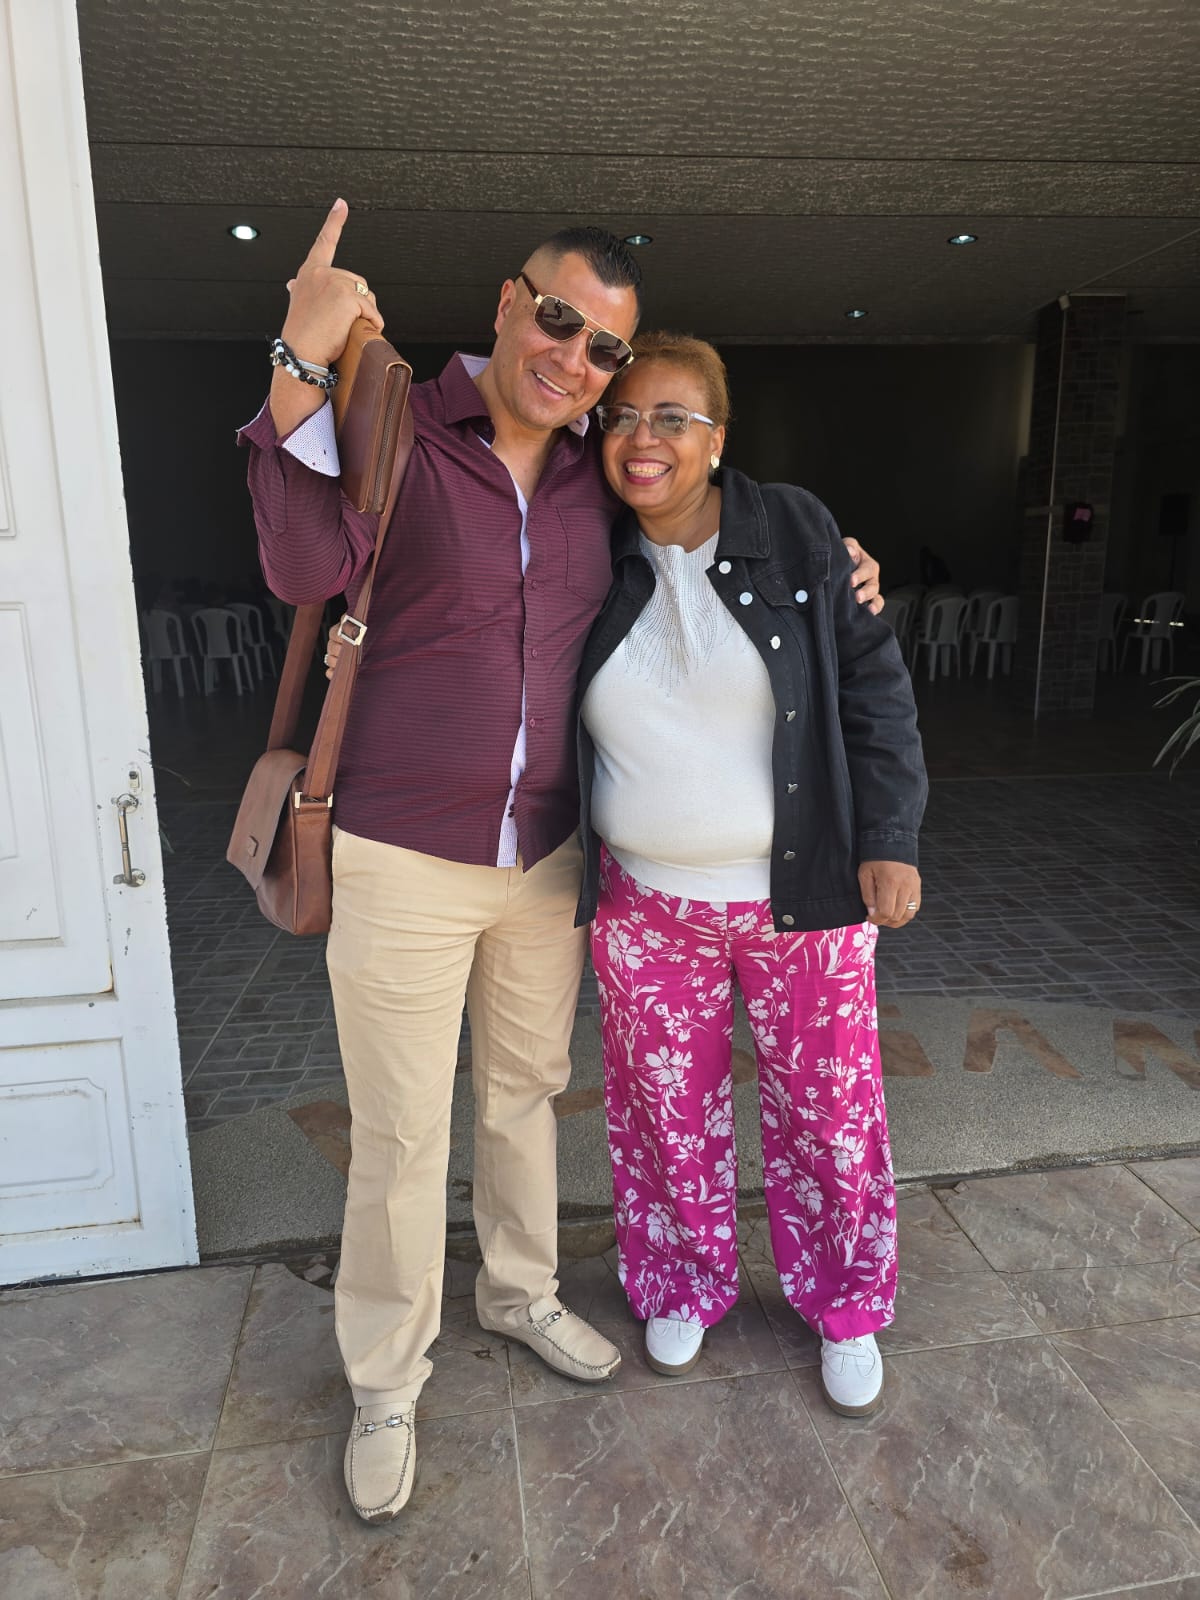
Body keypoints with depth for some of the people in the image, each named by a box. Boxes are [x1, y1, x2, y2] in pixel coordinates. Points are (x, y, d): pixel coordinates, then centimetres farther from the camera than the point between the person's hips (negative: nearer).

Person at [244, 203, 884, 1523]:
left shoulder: (598, 476, 5)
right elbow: (307, 570, -25)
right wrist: (302, 369, -33)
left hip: (547, 857, 5)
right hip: (404, 864, -4)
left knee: (526, 1092, 21)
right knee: (399, 1139, 7)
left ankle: (521, 1291, 47)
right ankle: (386, 1383, 33)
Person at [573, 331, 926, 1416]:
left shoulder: (795, 533, -6)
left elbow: (873, 686, -4)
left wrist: (888, 838, -8)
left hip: (803, 893, -1)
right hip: (645, 901, 2)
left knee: (826, 1102, 12)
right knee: (670, 1104, 15)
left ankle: (846, 1305, 38)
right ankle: (684, 1286, 41)